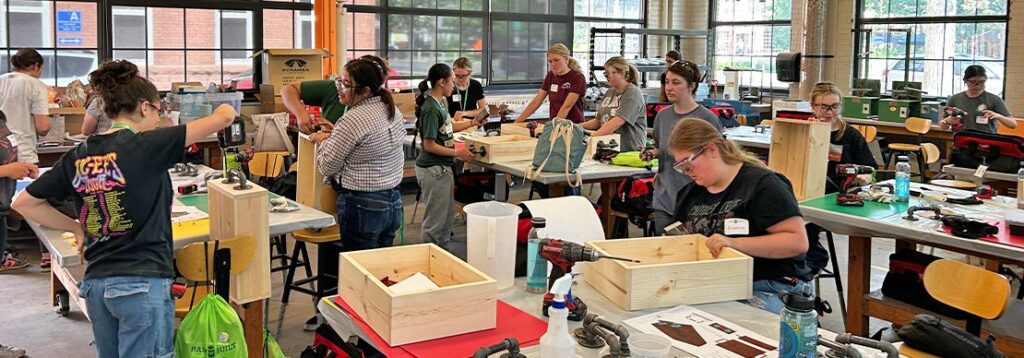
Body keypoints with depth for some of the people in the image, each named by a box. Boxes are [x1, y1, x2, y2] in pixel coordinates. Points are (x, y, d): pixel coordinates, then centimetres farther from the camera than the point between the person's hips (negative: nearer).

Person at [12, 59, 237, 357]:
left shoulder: (78, 156, 6)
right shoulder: (144, 146, -11)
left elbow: (24, 203, 15)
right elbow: (224, 117, -11)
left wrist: (75, 227, 17)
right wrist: (225, 110, 11)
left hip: (95, 282, 7)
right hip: (143, 282, -7)